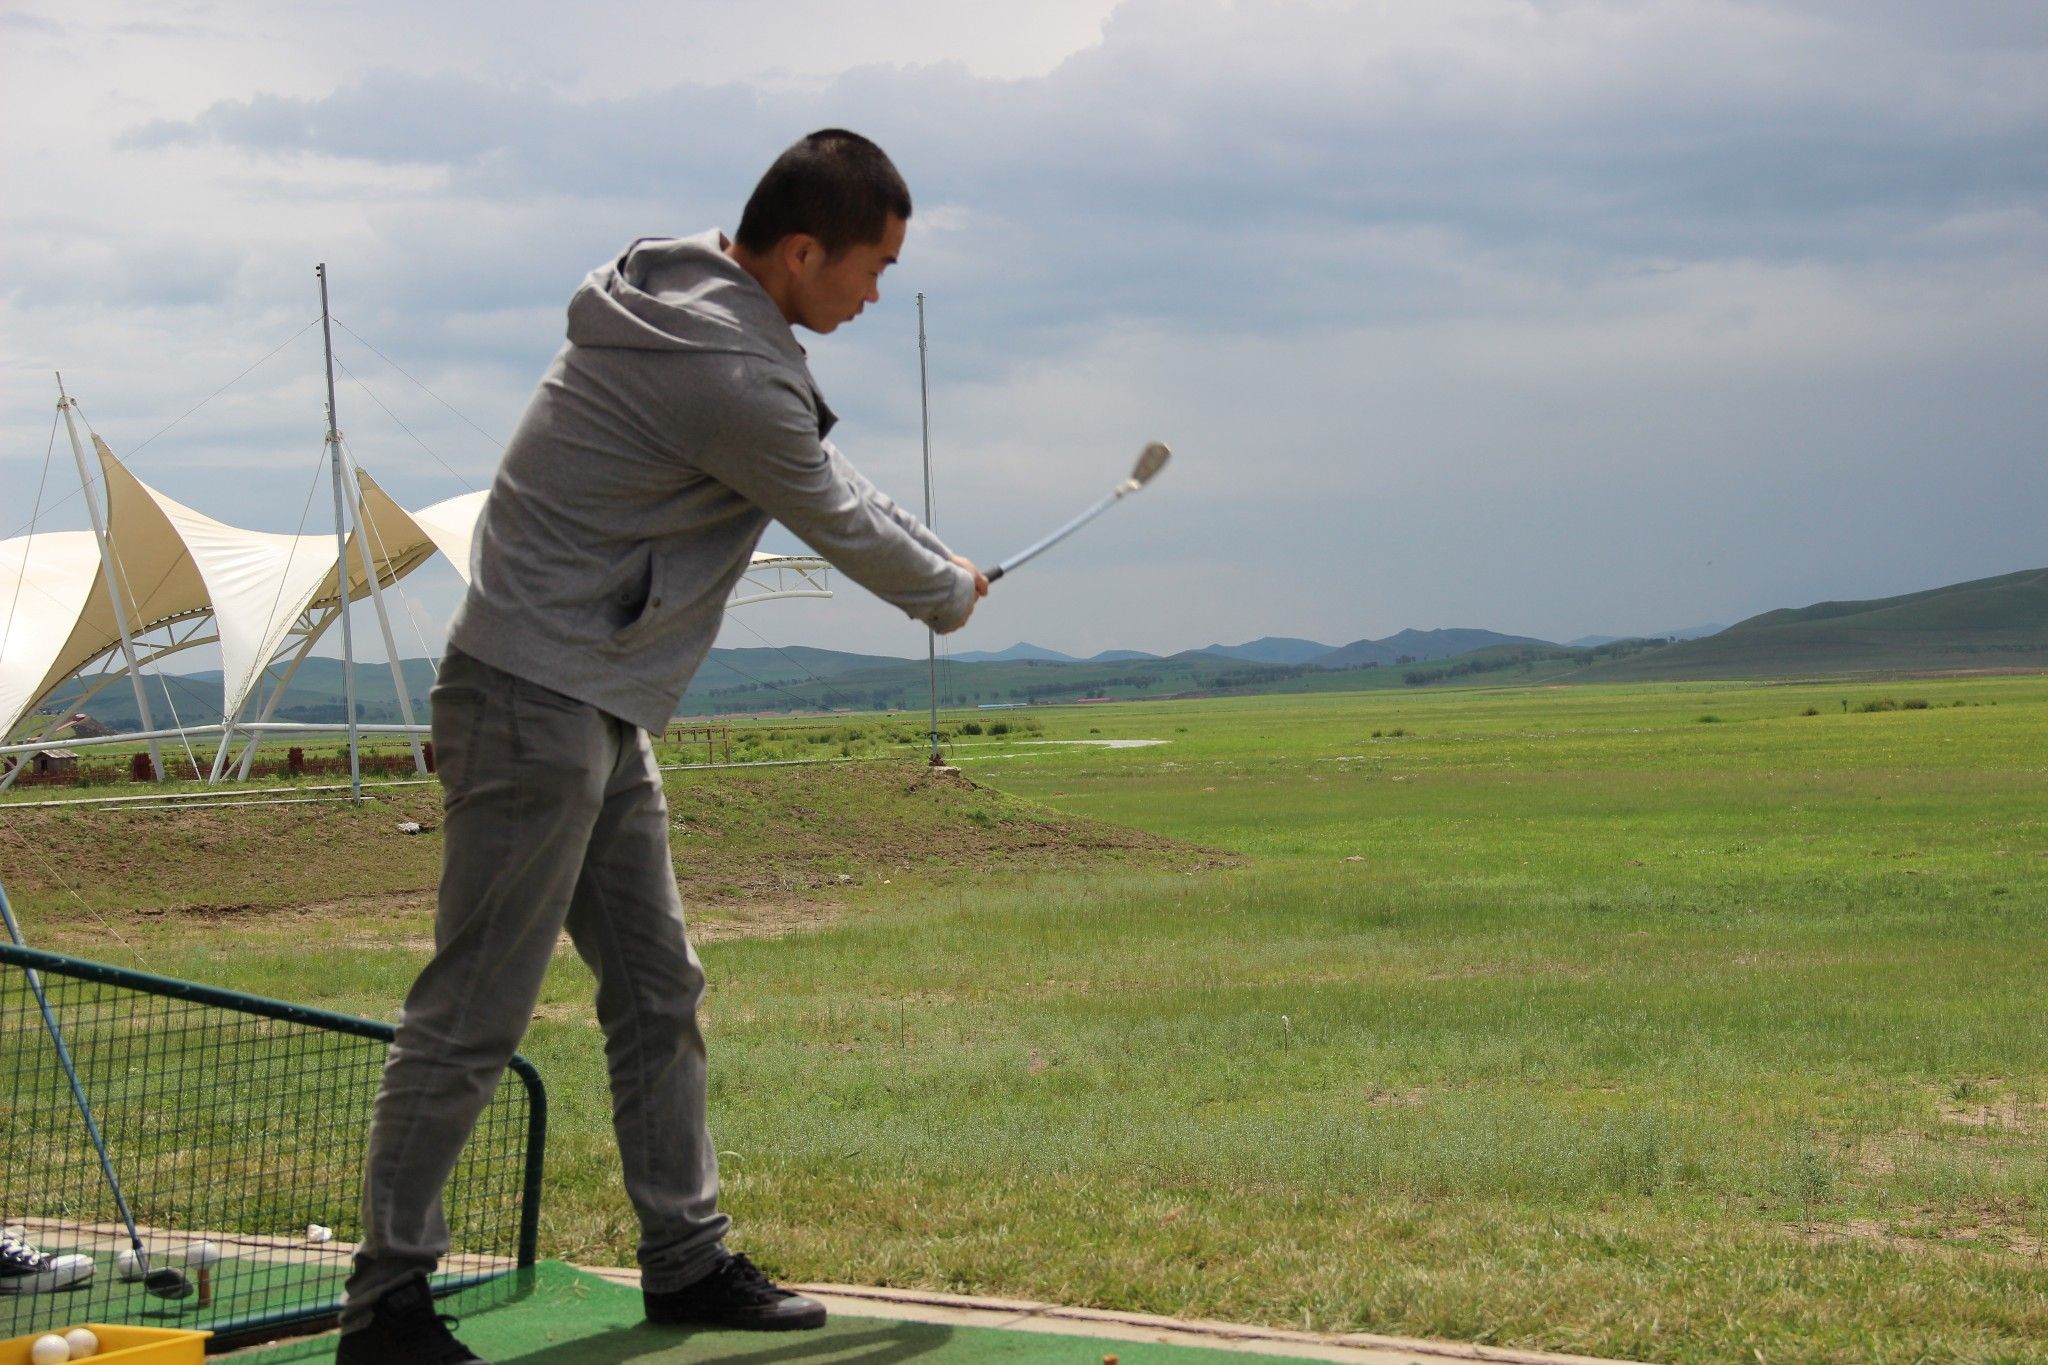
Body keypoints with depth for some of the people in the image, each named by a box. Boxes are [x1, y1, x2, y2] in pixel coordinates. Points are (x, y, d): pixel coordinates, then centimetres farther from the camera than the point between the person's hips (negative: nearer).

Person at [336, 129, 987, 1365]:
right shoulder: (725, 375, -22)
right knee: (475, 1015, -7)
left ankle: (688, 1259, 21)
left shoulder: (692, 292, 8)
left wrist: (938, 560, 19)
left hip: (601, 711, 11)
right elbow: (838, 521, -6)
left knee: (658, 993, 13)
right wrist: (951, 594, 13)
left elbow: (826, 476, 21)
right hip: (533, 705, -11)